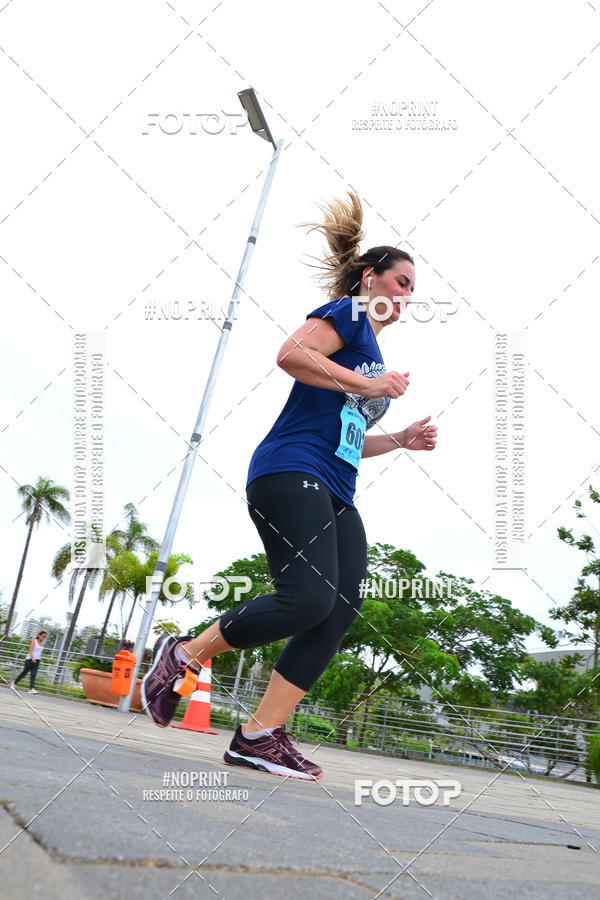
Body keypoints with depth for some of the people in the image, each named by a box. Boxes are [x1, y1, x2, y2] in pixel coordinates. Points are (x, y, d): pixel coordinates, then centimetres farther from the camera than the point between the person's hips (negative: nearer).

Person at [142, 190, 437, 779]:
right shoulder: (348, 312, 5)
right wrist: (367, 385, -11)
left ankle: (259, 735, -6)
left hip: (334, 496, 9)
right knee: (308, 599, -22)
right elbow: (291, 354, -15)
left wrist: (400, 439, 22)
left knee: (340, 612, -6)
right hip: (289, 472, -9)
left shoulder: (372, 351, 30)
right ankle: (184, 656, -3)